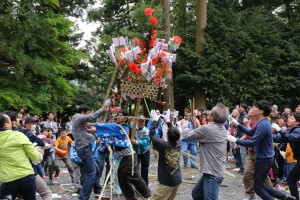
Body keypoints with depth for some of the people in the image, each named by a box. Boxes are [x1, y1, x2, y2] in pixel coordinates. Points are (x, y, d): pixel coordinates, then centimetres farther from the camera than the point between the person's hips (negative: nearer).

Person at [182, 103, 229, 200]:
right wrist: (198, 126, 17)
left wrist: (185, 125, 10)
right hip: (214, 170, 10)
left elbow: (187, 136, -10)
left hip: (213, 172, -10)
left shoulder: (208, 128, -20)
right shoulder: (222, 129, 8)